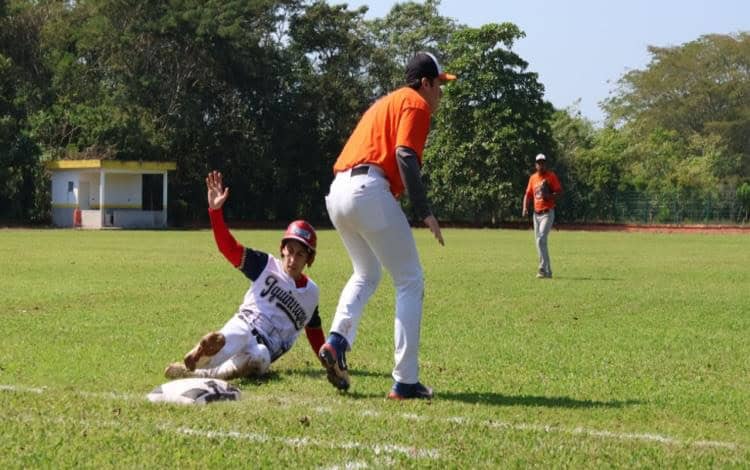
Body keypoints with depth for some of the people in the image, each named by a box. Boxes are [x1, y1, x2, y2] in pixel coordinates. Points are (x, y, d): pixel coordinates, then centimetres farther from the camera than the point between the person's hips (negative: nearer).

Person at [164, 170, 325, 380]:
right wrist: (215, 210, -14)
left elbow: (314, 330, 32)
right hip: (242, 327, -1)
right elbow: (228, 246, -2)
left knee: (259, 358, -40)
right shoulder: (267, 266, 8)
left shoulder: (312, 293, 18)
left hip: (267, 348, 1)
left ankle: (202, 374, -54)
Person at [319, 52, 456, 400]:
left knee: (366, 275, 27)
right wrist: (424, 212, -15)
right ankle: (405, 382, -4)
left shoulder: (386, 102, 30)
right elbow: (405, 156, -12)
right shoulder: (416, 103, 3)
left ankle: (337, 341, 3)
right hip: (369, 191, -9)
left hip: (337, 192, 9)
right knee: (410, 282, -1)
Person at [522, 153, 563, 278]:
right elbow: (528, 194, 13)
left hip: (547, 213, -6)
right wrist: (525, 207, -3)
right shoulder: (533, 177, 12)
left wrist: (549, 196, -26)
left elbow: (560, 192, -8)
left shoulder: (551, 176, -4)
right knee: (539, 242, 8)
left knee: (541, 240, -19)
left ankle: (543, 269, -18)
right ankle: (548, 271, 17)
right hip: (536, 213, 6)